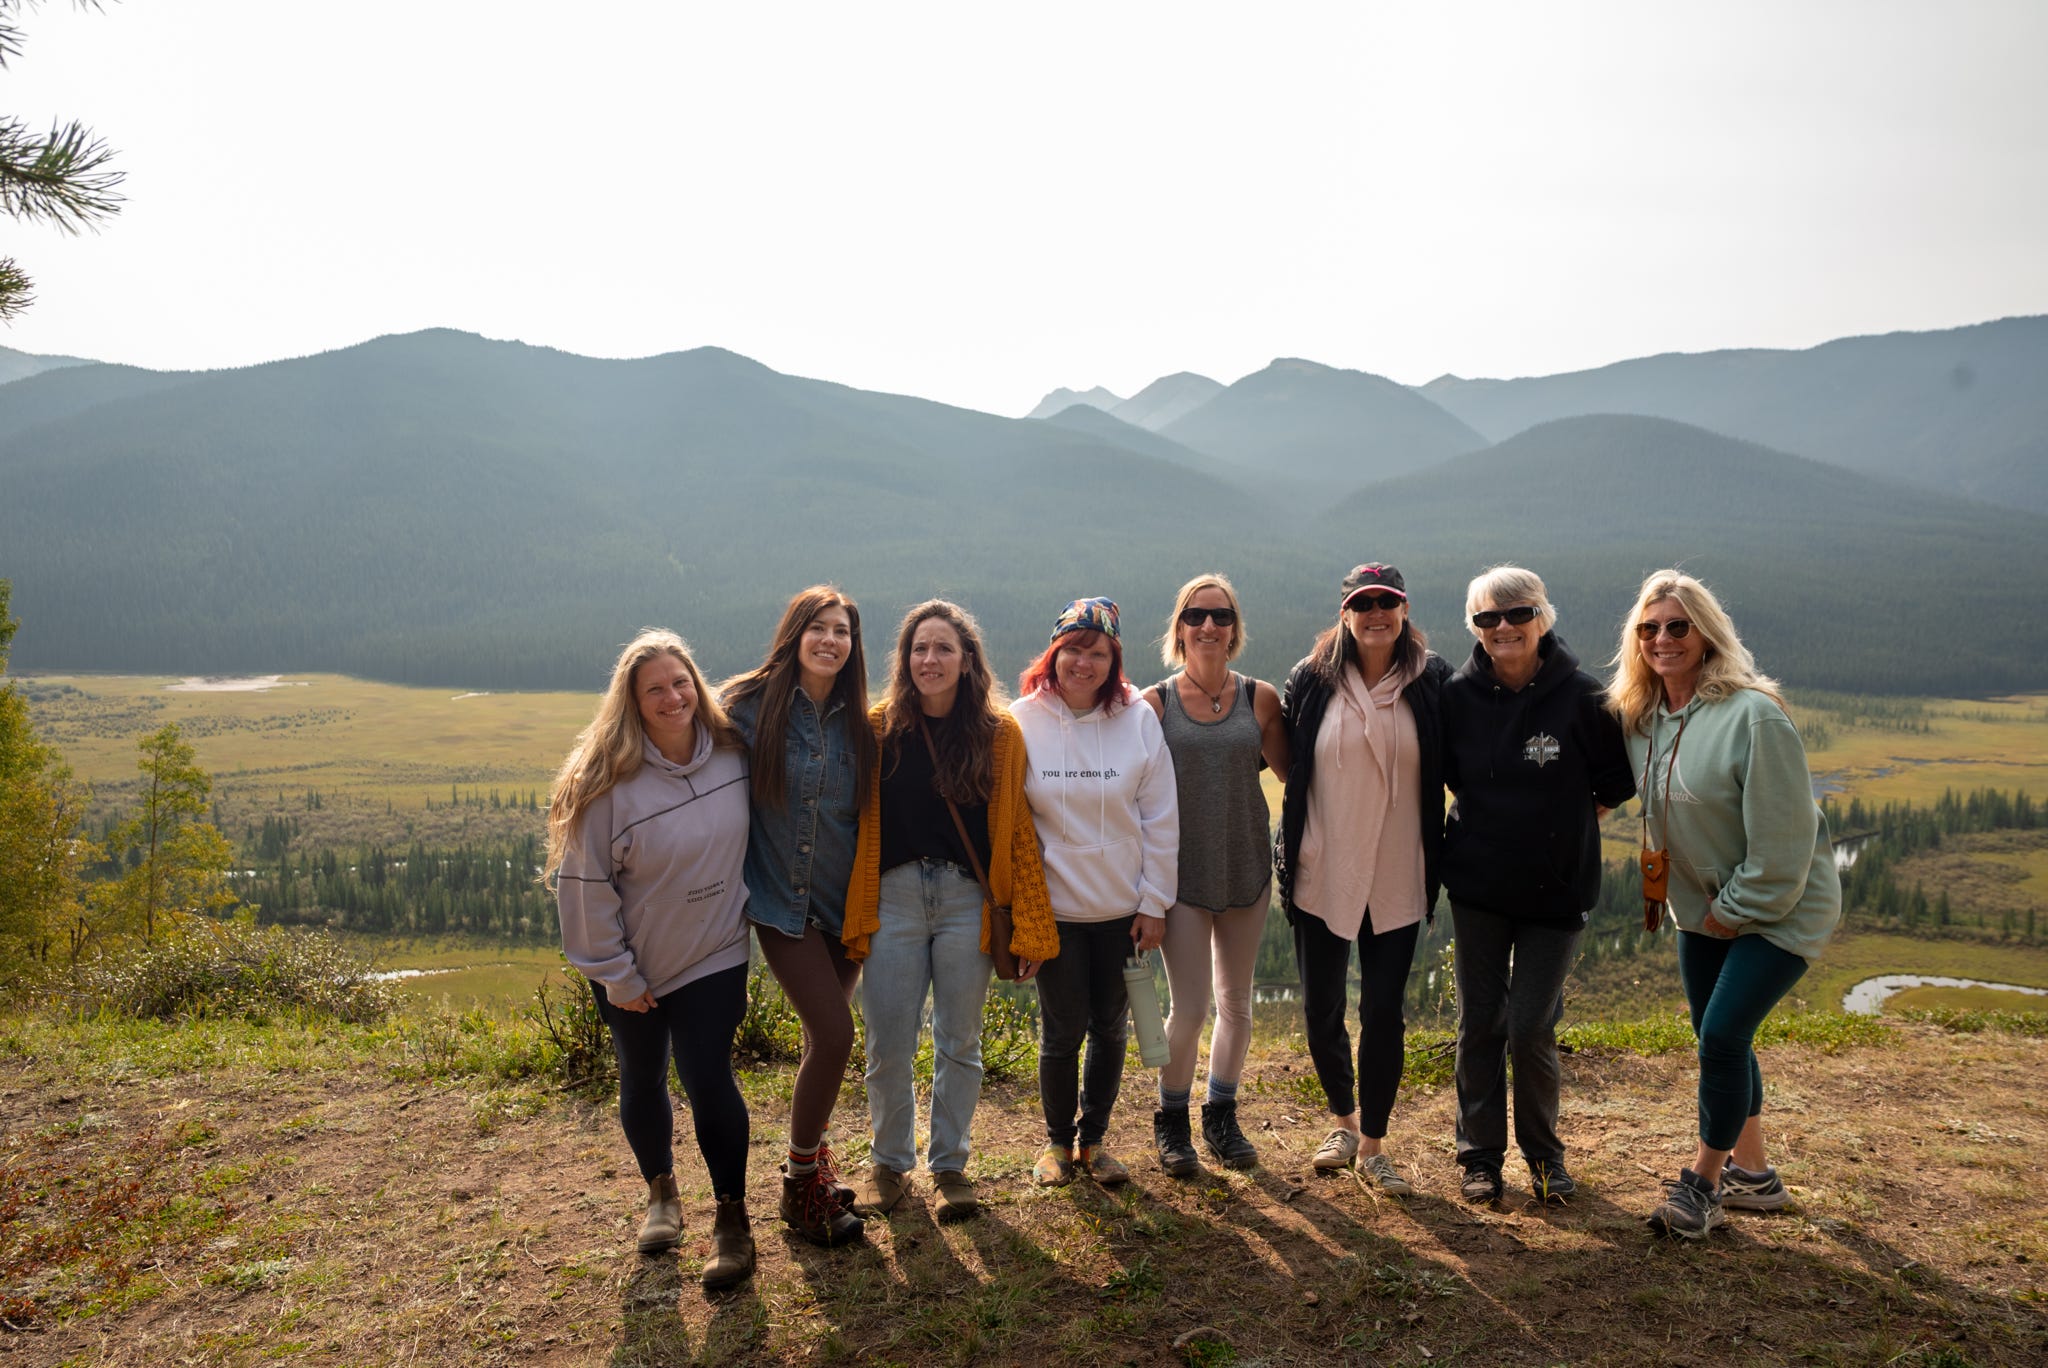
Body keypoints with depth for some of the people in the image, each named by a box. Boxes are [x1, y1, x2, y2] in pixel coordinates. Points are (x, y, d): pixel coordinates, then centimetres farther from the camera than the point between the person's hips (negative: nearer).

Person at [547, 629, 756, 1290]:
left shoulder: (731, 753, -8)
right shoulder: (609, 779, -20)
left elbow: (750, 840, 9)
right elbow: (585, 883, -14)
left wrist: (746, 920, 11)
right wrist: (614, 973, -10)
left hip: (714, 957, 1)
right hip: (634, 968, -1)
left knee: (709, 1078, -7)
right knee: (642, 1082, 15)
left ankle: (733, 1220, 9)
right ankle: (661, 1191, 40)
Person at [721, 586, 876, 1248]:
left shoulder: (855, 721, 3)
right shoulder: (751, 706, -9)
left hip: (844, 899, 4)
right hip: (782, 900, -4)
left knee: (823, 1035, 13)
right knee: (834, 1033, -11)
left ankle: (812, 1157, 36)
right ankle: (802, 1185, 9)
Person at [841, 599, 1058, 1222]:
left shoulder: (999, 734, 1)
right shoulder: (878, 729, 2)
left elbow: (1017, 833, 0)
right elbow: (858, 826, 3)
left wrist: (1030, 930, -2)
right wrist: (853, 923, -1)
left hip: (967, 902, 0)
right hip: (894, 898, 0)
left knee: (959, 1043, 10)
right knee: (887, 1046, 5)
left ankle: (949, 1164, 29)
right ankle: (890, 1161, 28)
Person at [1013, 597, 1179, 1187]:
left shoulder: (1137, 719, -5)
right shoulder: (1023, 720, -6)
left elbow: (1161, 819, 0)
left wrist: (1154, 903, -1)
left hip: (1122, 907, 1)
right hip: (1053, 907, -1)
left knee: (1110, 1027, 12)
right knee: (1063, 1030, 4)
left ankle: (1094, 1138, 31)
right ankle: (1058, 1140, 27)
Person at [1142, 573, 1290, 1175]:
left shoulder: (1260, 698, 0)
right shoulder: (1154, 703, -4)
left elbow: (1293, 772, 8)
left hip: (1246, 867, 2)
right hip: (1183, 871, -2)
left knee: (1236, 1003, 13)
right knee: (1189, 1009, -2)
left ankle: (1222, 1116, 33)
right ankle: (1171, 1121, 21)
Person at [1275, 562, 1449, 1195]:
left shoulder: (1431, 681, -2)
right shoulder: (1312, 680, -2)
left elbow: (1453, 769, 8)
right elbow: (1283, 759, 6)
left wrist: (1444, 859, 2)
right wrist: (1287, 852, 3)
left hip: (1397, 878, 0)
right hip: (1321, 874, 1)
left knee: (1384, 1012, 4)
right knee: (1321, 1010, 9)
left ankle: (1373, 1144, 22)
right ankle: (1343, 1119, 34)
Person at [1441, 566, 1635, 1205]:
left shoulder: (1582, 696, -12)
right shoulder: (1458, 695, -6)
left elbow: (1620, 778, 2)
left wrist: (1574, 816, 4)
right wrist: (1496, 818, 8)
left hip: (1557, 889, -2)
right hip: (1477, 886, 2)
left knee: (1531, 1028, 0)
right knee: (1479, 1023, 8)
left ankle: (1543, 1152, 24)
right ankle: (1480, 1154, 24)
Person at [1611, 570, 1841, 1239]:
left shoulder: (1753, 715, -25)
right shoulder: (1639, 716, -3)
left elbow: (1783, 840, -22)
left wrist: (1733, 911, -14)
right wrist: (1668, 887, 7)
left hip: (1779, 906, -7)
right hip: (1703, 908, 7)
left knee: (1722, 1036, -10)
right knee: (1718, 1039, 14)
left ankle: (1703, 1183, 9)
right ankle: (1753, 1174, 32)